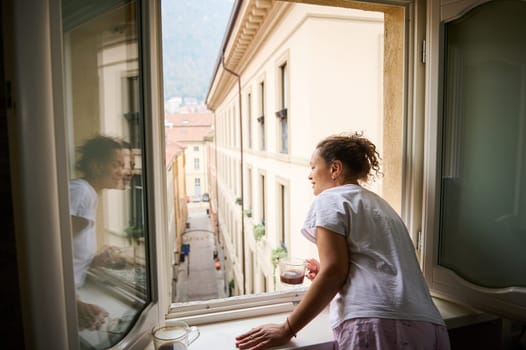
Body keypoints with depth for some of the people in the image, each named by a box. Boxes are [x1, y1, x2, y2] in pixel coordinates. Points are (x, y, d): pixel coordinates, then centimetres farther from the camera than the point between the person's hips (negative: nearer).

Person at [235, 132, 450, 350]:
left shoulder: (331, 199, 0)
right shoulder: (378, 204, 24)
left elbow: (334, 271, -11)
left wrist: (287, 330, -6)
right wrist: (325, 275, 34)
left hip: (376, 325, -8)